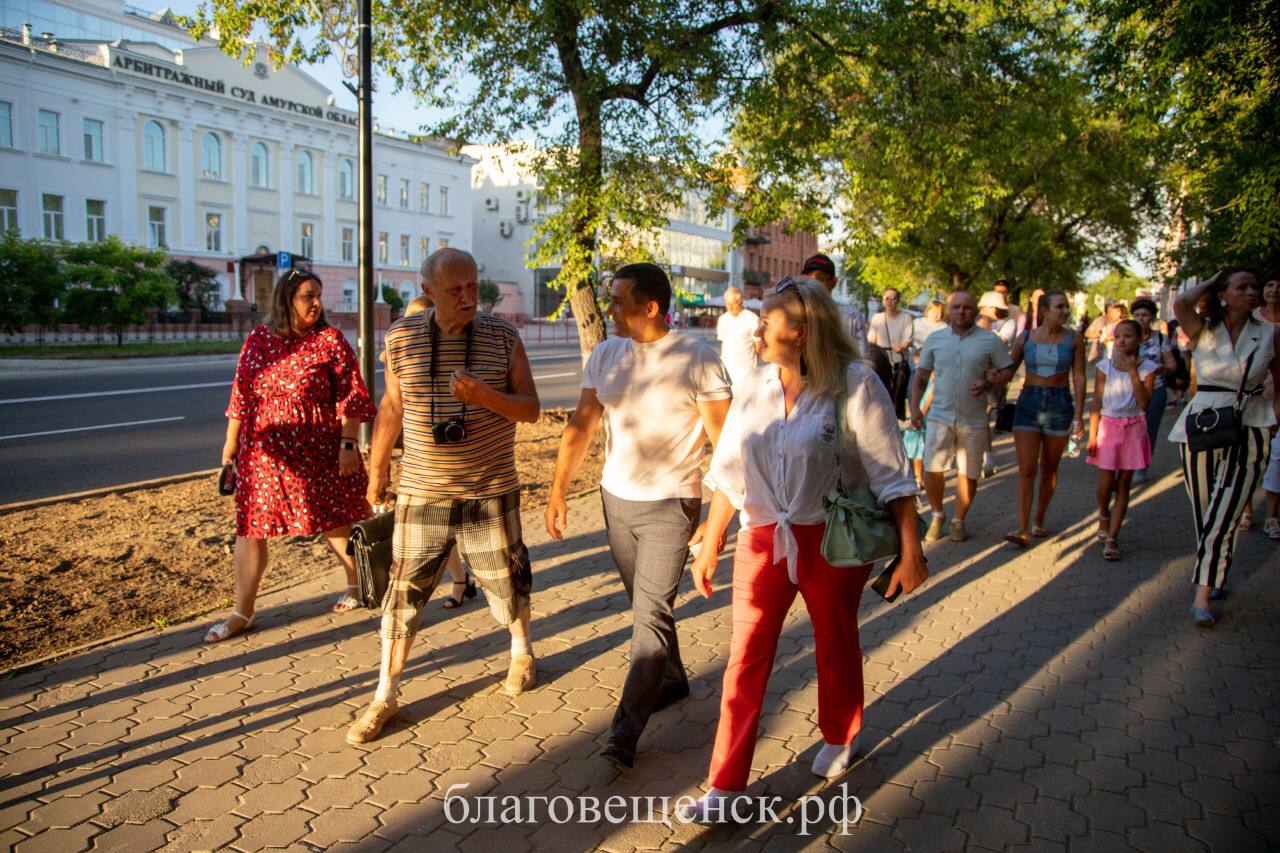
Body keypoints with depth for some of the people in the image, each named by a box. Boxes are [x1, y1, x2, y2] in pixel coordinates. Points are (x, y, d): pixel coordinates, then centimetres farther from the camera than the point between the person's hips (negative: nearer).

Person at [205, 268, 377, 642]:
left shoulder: (331, 340, -4)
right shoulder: (258, 340, 5)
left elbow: (350, 396, -6)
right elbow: (241, 394, 10)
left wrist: (347, 445, -13)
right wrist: (231, 442, 10)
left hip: (318, 450, -3)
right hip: (264, 452, 3)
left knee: (333, 521, 8)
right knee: (251, 527, 5)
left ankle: (357, 584, 33)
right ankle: (242, 612, 17)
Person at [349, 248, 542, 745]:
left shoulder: (502, 337, -5)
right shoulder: (402, 338, -2)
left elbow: (531, 409, -6)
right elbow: (392, 407, 9)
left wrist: (483, 395, -24)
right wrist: (376, 470, 12)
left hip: (491, 494, 0)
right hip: (421, 494, 1)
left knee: (506, 581, 13)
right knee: (404, 591, 6)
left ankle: (521, 653, 42)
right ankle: (385, 696, 20)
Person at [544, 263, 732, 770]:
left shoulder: (697, 360, -12)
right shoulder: (604, 355, 3)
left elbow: (722, 442, -11)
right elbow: (580, 427, 7)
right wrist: (558, 490, 2)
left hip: (670, 504, -5)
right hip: (616, 499, 6)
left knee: (651, 613, -6)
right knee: (645, 603, 18)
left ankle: (626, 730, 2)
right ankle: (670, 680, 40)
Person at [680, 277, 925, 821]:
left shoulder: (854, 384, -12)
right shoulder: (753, 388, 2)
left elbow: (892, 475, -11)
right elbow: (728, 471, 7)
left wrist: (911, 551, -13)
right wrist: (709, 545, 7)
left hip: (833, 540, -3)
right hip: (764, 539, 3)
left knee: (836, 643, 17)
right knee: (746, 656, 3)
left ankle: (839, 738, 44)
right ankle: (725, 784, 13)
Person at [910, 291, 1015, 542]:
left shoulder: (990, 340, 1)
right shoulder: (935, 339, 6)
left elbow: (1008, 370, 5)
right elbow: (921, 376, 11)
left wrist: (988, 383, -15)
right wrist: (915, 408, 3)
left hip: (974, 420, 0)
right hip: (940, 417, 1)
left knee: (969, 474, 7)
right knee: (932, 470, -7)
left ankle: (958, 520, 26)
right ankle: (937, 515, 17)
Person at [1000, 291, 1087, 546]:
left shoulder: (1073, 338, 1)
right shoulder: (1025, 338, 2)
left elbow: (1079, 378, 0)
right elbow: (1009, 370, 11)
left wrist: (1078, 416, -6)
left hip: (1060, 405, 1)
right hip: (1028, 404, 0)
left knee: (1049, 468, 10)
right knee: (1026, 469, -8)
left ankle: (1039, 521, 25)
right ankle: (1023, 529, -9)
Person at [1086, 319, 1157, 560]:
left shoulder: (1147, 367, -2)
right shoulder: (1104, 366, -1)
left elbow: (1145, 403, -13)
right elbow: (1096, 403, 1)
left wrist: (1133, 371, -17)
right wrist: (1092, 435, -5)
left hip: (1134, 429, 0)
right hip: (1108, 426, 0)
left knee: (1123, 484, 2)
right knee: (1105, 484, -2)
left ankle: (1111, 538, 3)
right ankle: (1104, 516, 31)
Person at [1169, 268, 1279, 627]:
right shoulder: (1203, 330, 1)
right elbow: (1181, 303, -19)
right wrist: (1211, 280, -1)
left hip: (1249, 432, 0)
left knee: (1224, 516, -7)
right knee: (1203, 514, 9)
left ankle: (1202, 596, -3)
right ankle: (1213, 578, 29)